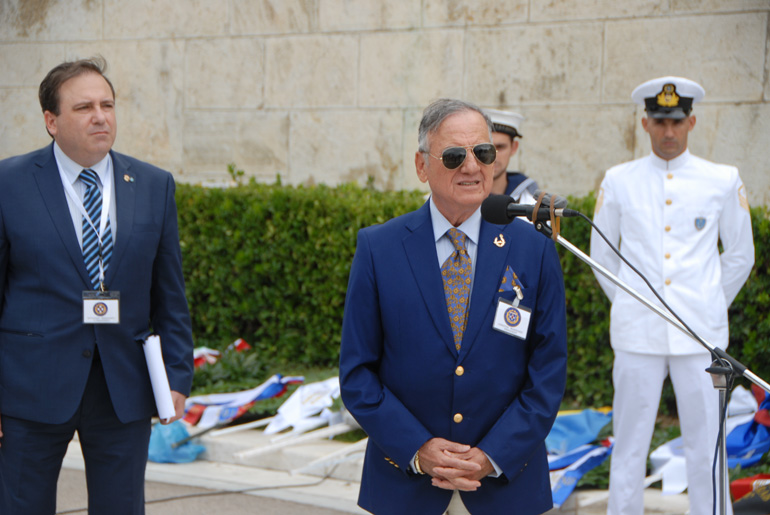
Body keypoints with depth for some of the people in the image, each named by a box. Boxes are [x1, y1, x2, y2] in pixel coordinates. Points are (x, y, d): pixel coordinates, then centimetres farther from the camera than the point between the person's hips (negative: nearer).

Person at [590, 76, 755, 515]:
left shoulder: (724, 181, 5)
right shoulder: (618, 181, 6)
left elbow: (741, 255, 14)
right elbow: (601, 254, 16)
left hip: (701, 334, 0)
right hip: (637, 333, 0)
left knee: (706, 445, 2)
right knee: (629, 445, 3)